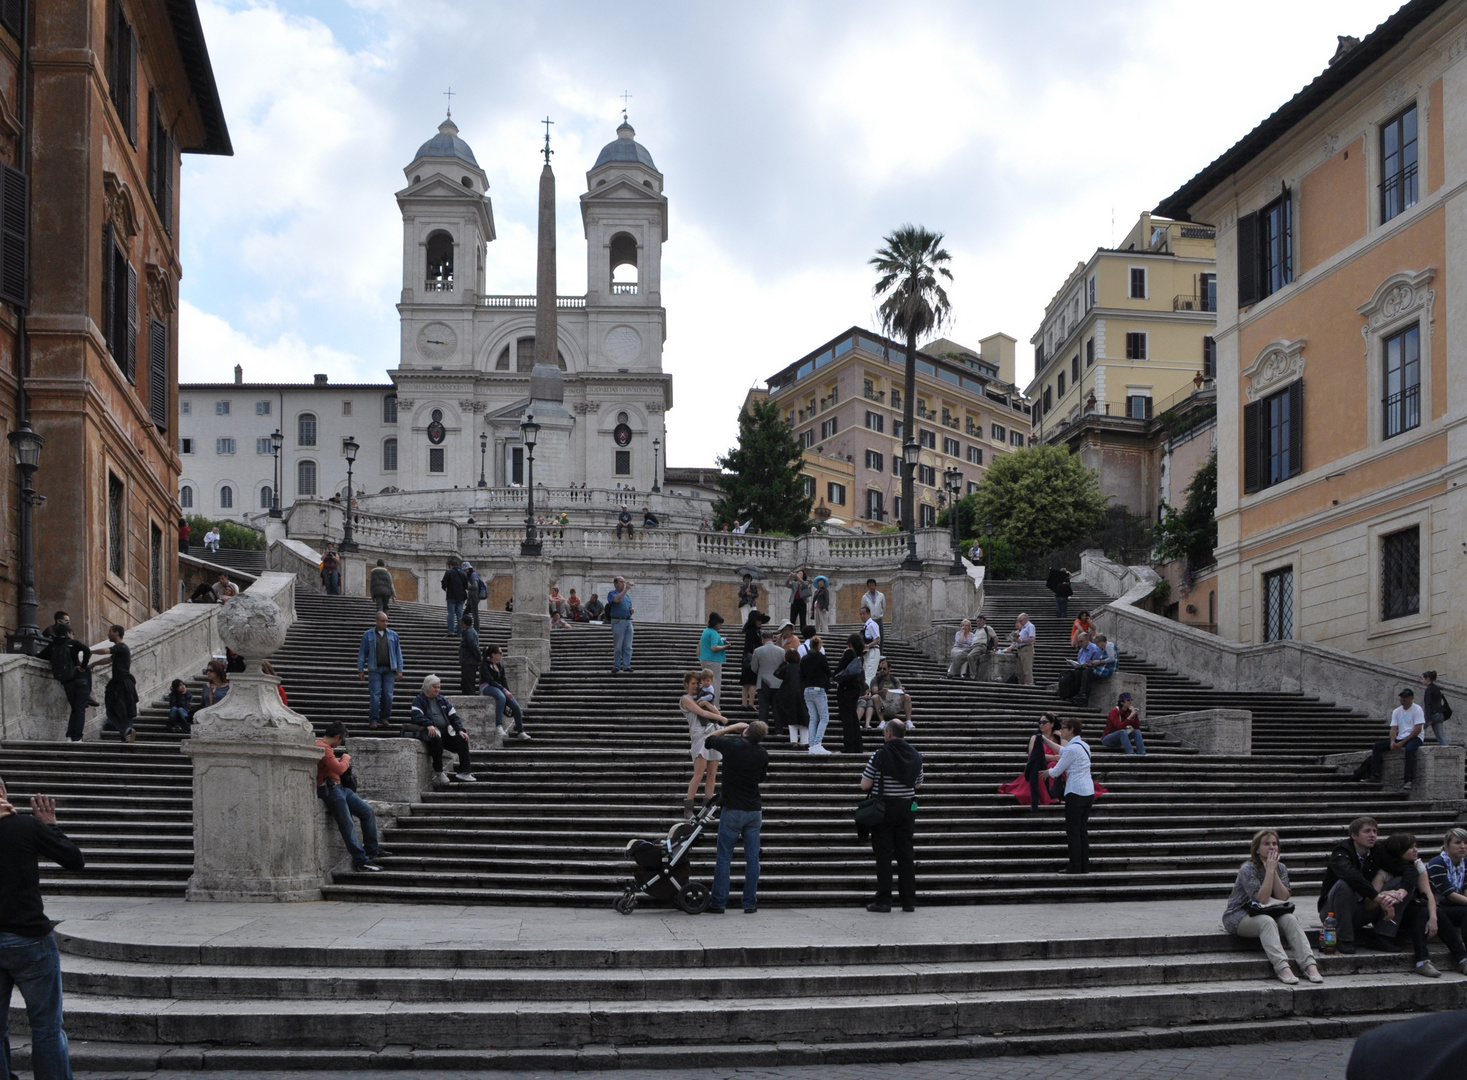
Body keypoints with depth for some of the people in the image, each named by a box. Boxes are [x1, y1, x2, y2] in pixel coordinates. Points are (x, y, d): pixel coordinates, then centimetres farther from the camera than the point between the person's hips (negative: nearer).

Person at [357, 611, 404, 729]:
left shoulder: (393, 635, 12)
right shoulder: (368, 635, 6)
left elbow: (398, 653, 12)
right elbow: (362, 653, 6)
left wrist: (399, 670, 5)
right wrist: (361, 670, 1)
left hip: (389, 669, 2)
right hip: (375, 669, -2)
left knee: (388, 695, 0)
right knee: (375, 695, -7)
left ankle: (384, 717, 13)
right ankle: (373, 720, -2)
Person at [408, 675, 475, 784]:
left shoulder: (443, 700, 23)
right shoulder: (419, 700, 7)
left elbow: (453, 716, 17)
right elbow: (416, 715, -12)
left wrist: (460, 730, 0)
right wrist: (429, 724, -28)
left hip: (446, 731, 6)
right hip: (431, 731, -6)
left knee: (462, 739, -17)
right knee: (436, 739, -38)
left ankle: (464, 772, -15)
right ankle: (438, 772, -27)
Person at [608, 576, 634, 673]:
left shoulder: (627, 595, 21)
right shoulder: (612, 593, 0)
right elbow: (617, 599, -22)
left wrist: (632, 610, 5)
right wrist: (625, 590, -20)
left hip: (628, 621, 6)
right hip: (618, 621, -6)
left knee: (628, 647, 2)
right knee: (618, 646, -3)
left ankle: (626, 666, 5)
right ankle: (616, 667, 4)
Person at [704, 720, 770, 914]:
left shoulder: (731, 745, -11)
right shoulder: (763, 754, -1)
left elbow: (709, 739, 8)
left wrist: (732, 727, 13)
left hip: (732, 810, -3)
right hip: (754, 810, 3)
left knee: (724, 857, 2)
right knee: (752, 858, 7)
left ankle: (718, 903, 3)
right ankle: (750, 903, 9)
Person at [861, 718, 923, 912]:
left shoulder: (879, 756, -12)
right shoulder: (915, 756, 3)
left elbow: (864, 785, -11)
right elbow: (918, 784, 13)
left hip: (884, 808, -4)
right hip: (907, 808, 4)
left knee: (883, 855, 0)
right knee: (906, 854, 8)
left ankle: (883, 900, -2)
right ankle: (909, 901, 9)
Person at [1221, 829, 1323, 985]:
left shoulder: (1281, 869, 6)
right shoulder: (1248, 869, -13)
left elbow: (1283, 898, -8)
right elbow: (1262, 899, -23)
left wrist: (1274, 871, -15)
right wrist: (1269, 870, -22)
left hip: (1269, 913, 6)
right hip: (1239, 916, -5)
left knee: (1290, 919, -25)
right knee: (1267, 922, -36)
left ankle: (1310, 966, -38)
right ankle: (1282, 968, -51)